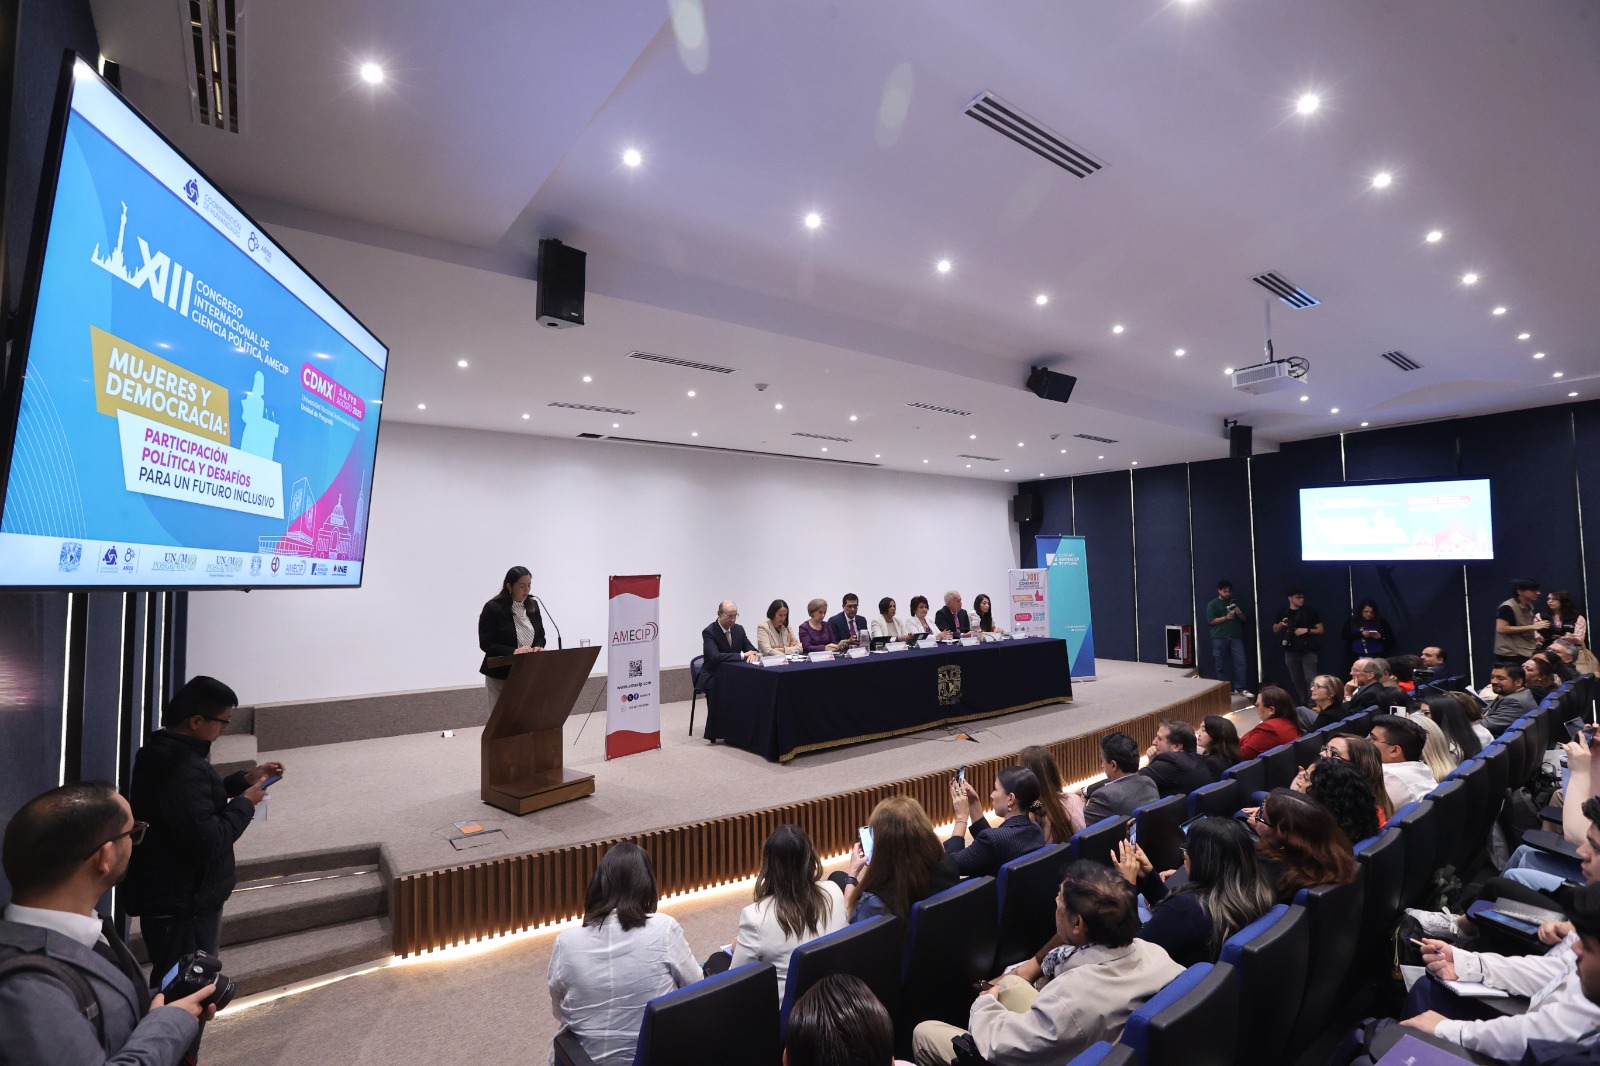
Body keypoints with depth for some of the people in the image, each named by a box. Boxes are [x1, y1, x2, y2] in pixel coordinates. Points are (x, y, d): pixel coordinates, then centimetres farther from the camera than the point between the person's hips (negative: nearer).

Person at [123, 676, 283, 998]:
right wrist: (245, 803, -16)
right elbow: (207, 842, -30)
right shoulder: (183, 768, -29)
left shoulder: (163, 753, 5)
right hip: (183, 905, -10)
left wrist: (245, 779, 7)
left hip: (169, 897, 10)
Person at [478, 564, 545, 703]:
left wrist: (538, 647, -10)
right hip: (501, 674, -4)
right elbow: (486, 643, -12)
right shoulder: (493, 608, -10)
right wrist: (513, 652, -25)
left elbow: (540, 635, 13)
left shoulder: (533, 605, 6)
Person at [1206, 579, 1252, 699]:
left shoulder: (1235, 603, 16)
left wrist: (1239, 613, -5)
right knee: (1222, 666, 2)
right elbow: (1211, 621, -4)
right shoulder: (1213, 604, 5)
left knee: (1240, 662, -8)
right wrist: (1226, 618, -15)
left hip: (1235, 637, 3)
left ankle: (1240, 688, -4)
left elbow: (1245, 619, 16)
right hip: (1219, 639, -3)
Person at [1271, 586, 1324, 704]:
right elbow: (1275, 630, 14)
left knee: (1310, 679, -13)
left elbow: (1320, 630, 0)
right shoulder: (1283, 612, 6)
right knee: (1296, 680, 11)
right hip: (1291, 651, 3)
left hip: (1308, 650, -3)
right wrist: (1281, 624, -6)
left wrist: (1307, 630, -15)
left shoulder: (1310, 611, -2)